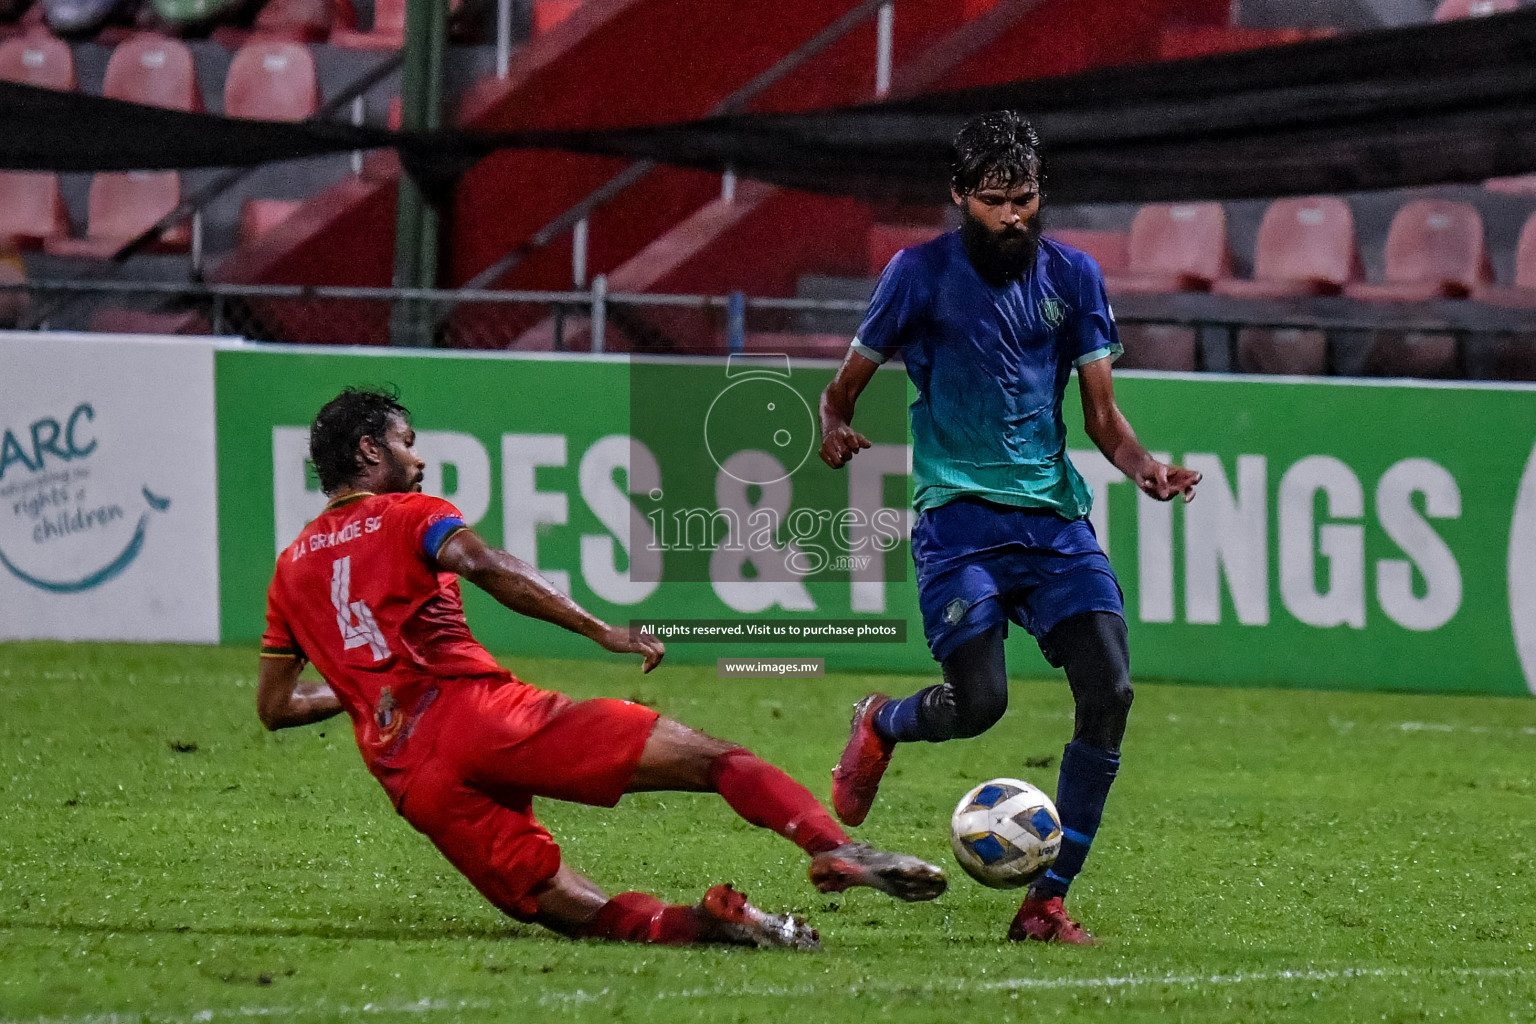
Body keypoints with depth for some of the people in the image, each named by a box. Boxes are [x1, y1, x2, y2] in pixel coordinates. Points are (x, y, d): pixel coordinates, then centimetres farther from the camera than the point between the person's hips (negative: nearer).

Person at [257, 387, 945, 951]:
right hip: (475, 709, -5)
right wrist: (602, 631, -13)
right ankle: (833, 848, -33)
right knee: (708, 758, -9)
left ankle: (685, 926, -29)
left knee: (564, 906, 2)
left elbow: (275, 707, 26)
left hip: (410, 784, 5)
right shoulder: (407, 515, 10)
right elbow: (483, 566, -12)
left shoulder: (290, 568, 25)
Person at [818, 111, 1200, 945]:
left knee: (1109, 693, -13)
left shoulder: (1072, 276, 9)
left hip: (1054, 515, 4)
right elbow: (844, 385, 7)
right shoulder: (921, 274, 0)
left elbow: (1100, 414, 11)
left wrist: (1142, 466, -9)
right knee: (979, 702, -18)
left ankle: (1046, 902, -3)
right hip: (959, 513, -4)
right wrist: (835, 429, -17)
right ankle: (880, 725, 20)